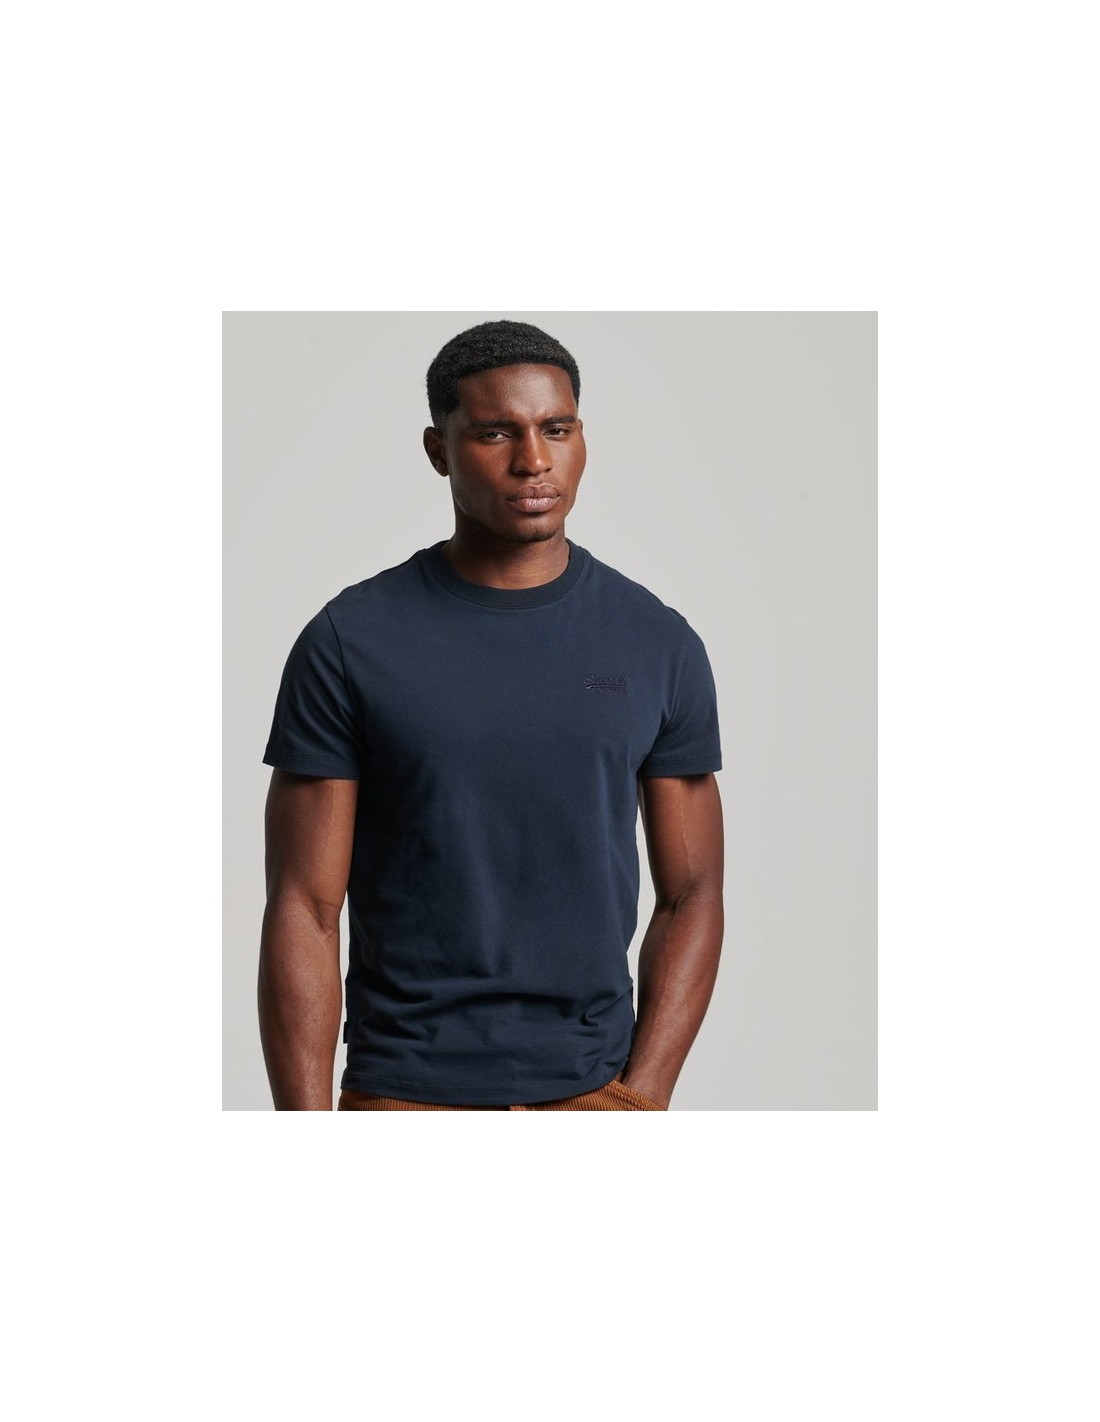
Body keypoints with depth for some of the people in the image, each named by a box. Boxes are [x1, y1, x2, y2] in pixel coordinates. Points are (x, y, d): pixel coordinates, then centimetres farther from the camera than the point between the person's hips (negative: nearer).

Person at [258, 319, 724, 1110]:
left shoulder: (659, 644, 2)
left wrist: (644, 1099, -6)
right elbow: (304, 908, -4)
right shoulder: (348, 643, -4)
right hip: (404, 1098, -1)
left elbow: (692, 895, 6)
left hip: (590, 1093, 2)